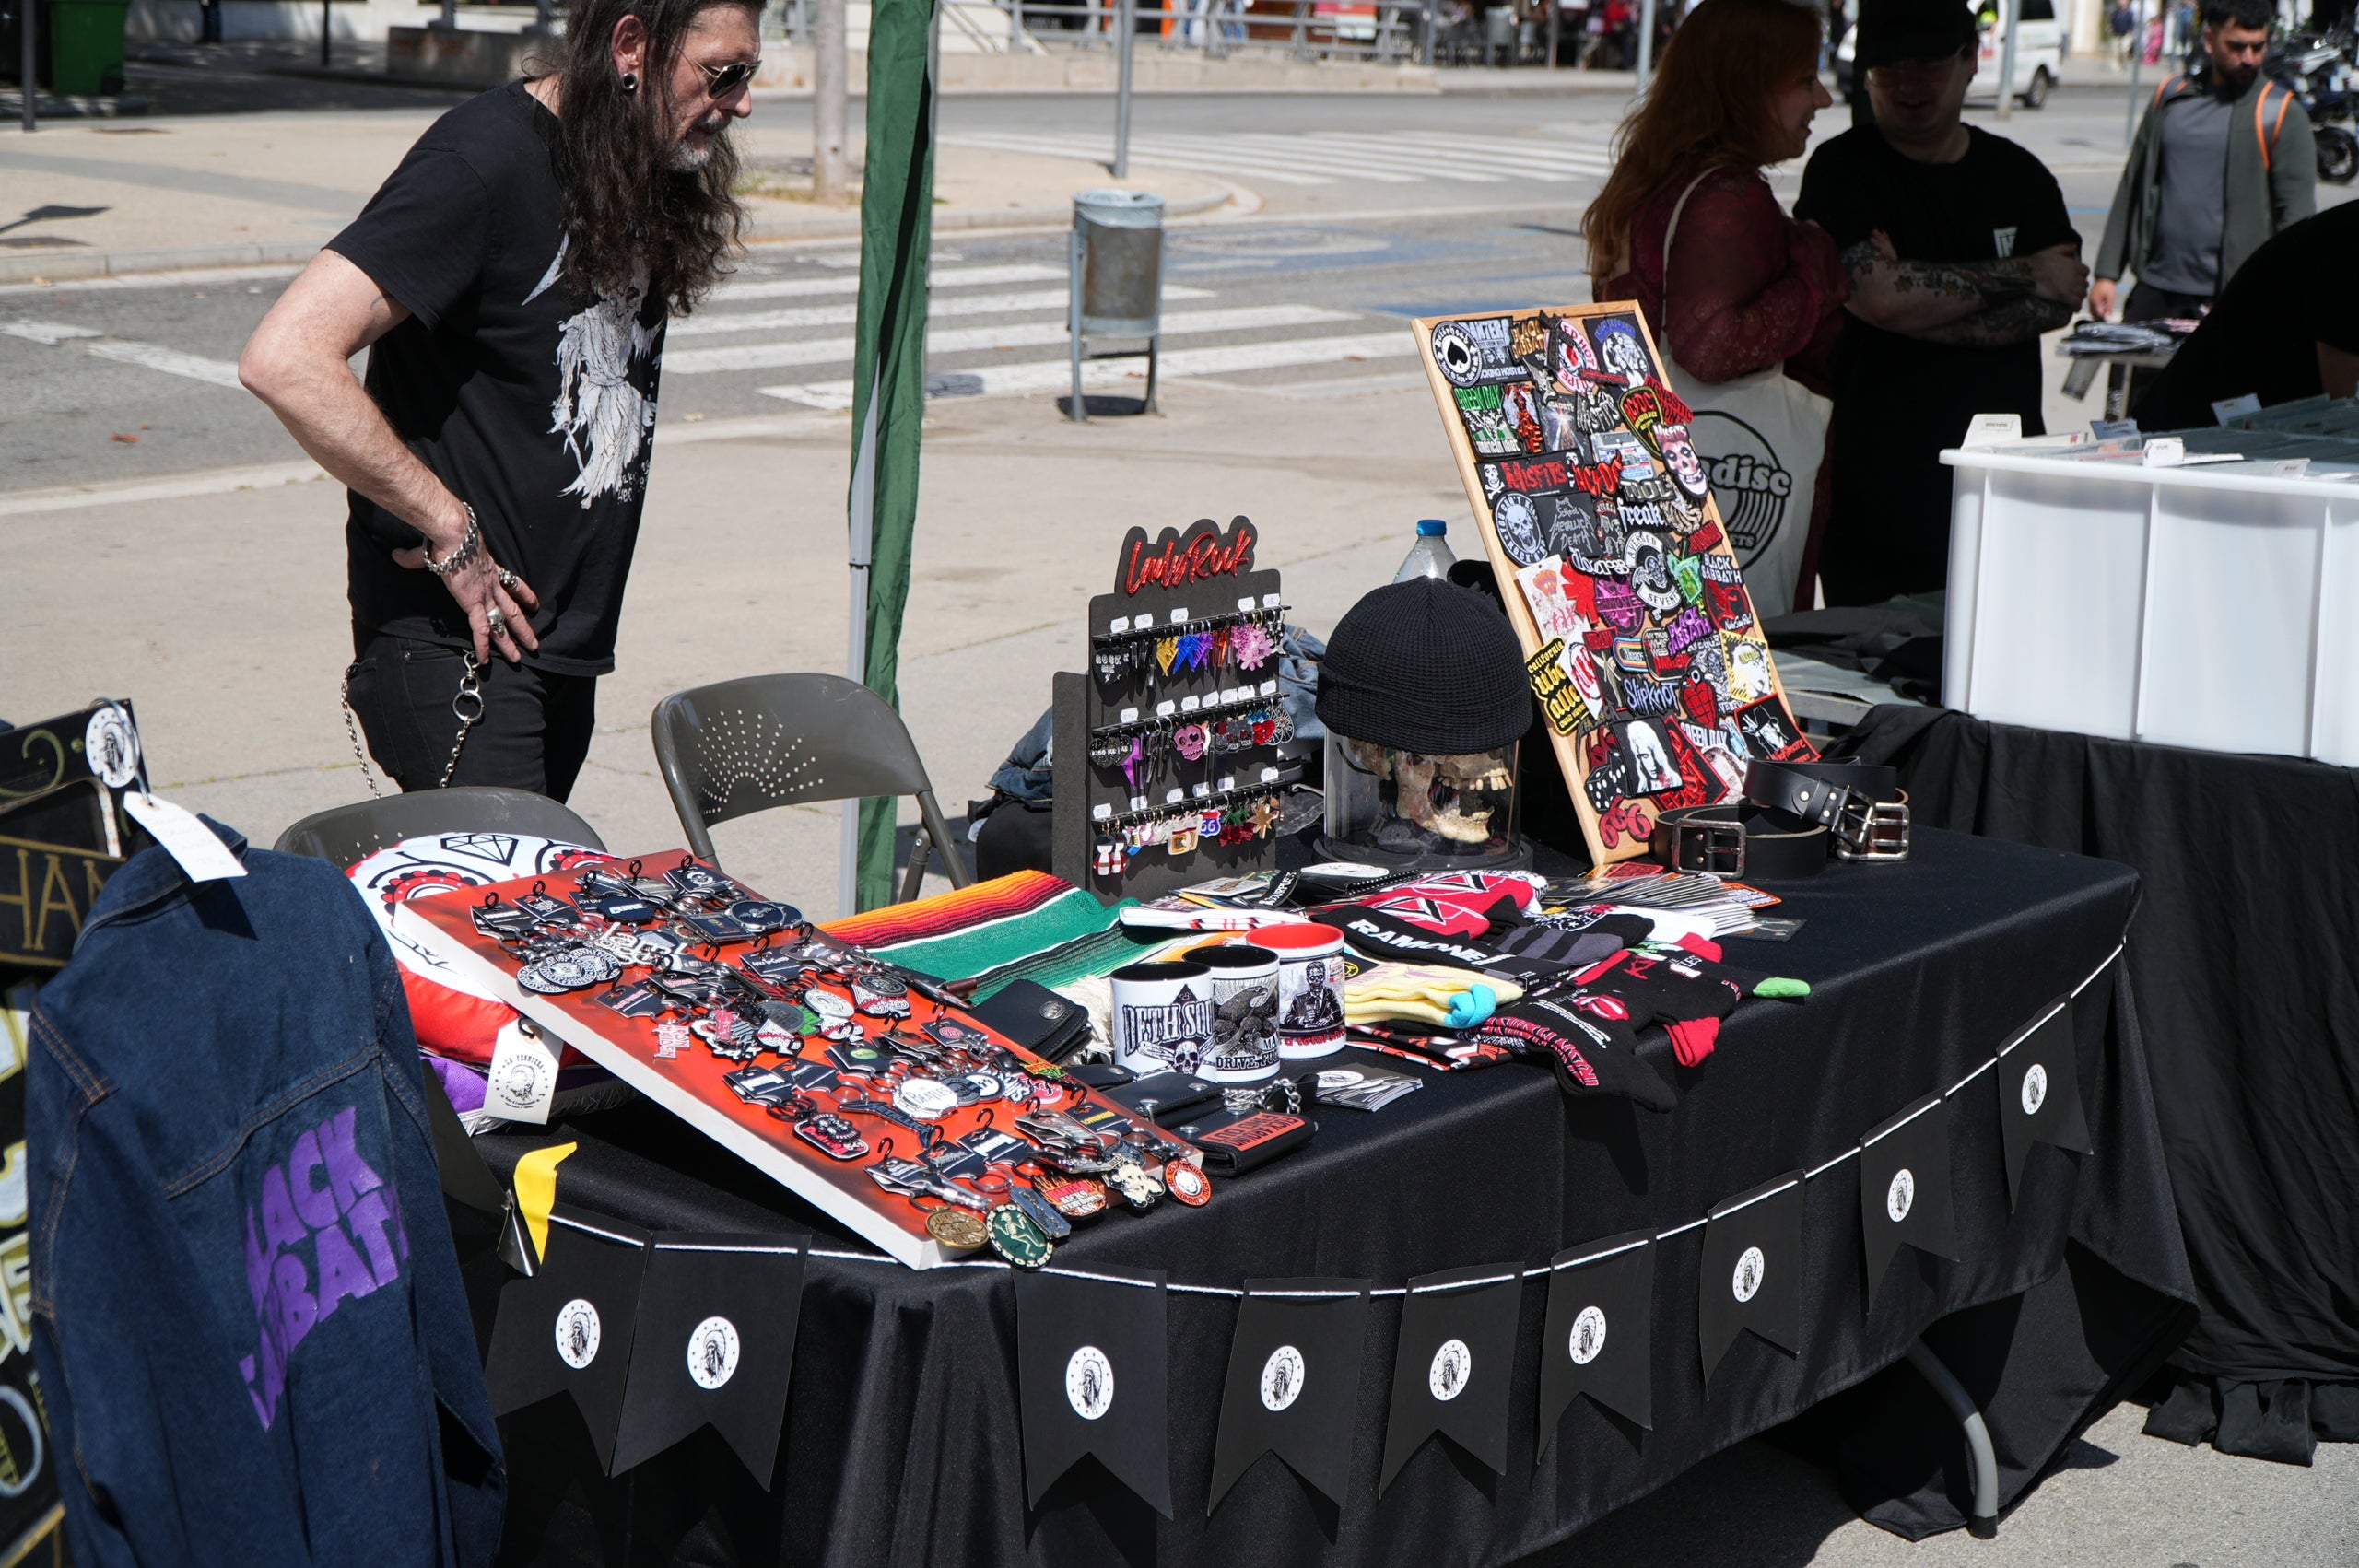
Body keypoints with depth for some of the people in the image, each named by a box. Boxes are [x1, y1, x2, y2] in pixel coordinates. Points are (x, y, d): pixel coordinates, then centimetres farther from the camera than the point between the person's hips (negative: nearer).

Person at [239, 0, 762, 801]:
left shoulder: (645, 171, 8)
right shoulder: (484, 159, -18)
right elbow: (284, 359, -26)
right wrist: (450, 531, -20)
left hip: (568, 635, 8)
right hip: (454, 637, -8)